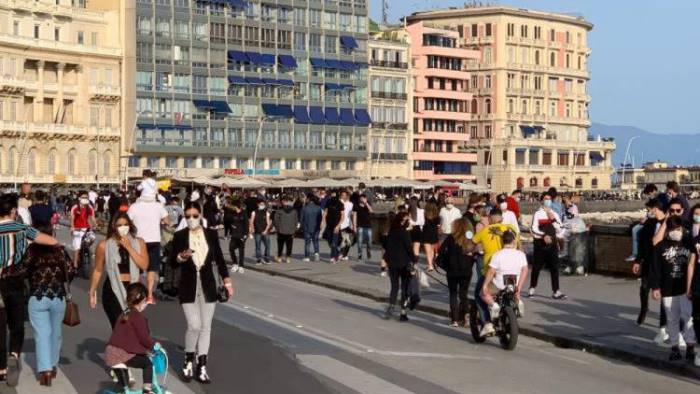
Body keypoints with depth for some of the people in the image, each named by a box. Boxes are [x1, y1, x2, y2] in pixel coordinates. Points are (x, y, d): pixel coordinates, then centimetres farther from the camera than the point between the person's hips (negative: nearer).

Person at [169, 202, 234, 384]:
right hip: (188, 286, -2)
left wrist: (227, 280, -1)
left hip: (208, 285, 2)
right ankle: (188, 361, 11)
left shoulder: (211, 234, 3)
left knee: (205, 327, 3)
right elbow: (172, 261, -2)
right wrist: (182, 257, -22)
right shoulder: (179, 236, -1)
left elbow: (219, 259, 6)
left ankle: (201, 367, 10)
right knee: (194, 326, -11)